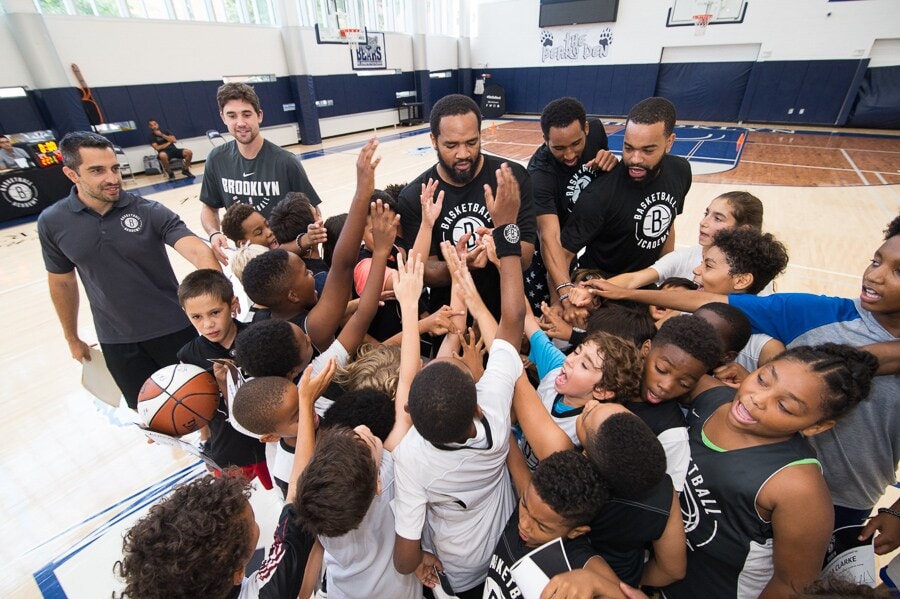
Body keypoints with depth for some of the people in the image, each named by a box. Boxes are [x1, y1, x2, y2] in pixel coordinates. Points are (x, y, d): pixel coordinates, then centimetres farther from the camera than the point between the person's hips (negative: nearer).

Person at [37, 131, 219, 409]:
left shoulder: (149, 212, -13)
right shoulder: (52, 222, -3)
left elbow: (199, 251, -27)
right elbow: (62, 282, 8)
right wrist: (72, 339, 16)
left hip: (174, 329, -2)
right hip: (116, 340, 2)